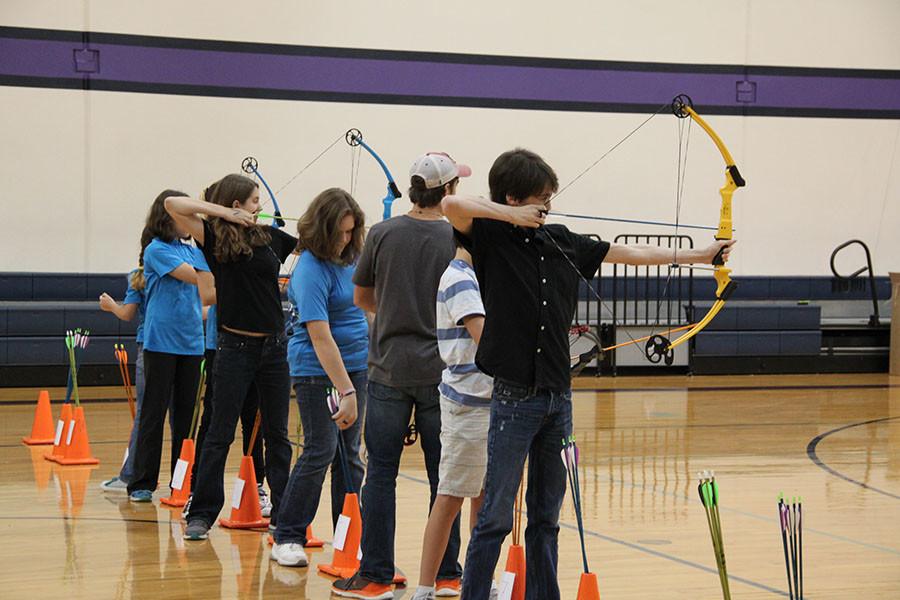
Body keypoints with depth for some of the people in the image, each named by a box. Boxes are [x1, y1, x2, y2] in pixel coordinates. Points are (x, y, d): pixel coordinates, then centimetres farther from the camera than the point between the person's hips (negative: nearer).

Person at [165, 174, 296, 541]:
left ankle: (283, 513, 17)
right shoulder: (215, 238, -5)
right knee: (220, 434, 0)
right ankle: (201, 515, 7)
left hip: (274, 347, 5)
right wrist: (223, 212, -16)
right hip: (235, 348, -5)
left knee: (277, 434, 10)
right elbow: (173, 205, -15)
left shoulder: (271, 238, 8)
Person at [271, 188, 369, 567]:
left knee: (349, 452, 8)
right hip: (317, 369, -7)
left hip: (355, 363, 7)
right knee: (320, 451, -8)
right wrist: (346, 391, -27)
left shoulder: (349, 258, 5)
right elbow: (320, 337, -24)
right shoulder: (311, 269, -19)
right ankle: (286, 538, 2)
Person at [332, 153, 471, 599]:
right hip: (441, 370, 0)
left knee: (381, 474, 4)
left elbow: (361, 298, 8)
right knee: (443, 475, 8)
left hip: (390, 368, 0)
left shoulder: (382, 234, -2)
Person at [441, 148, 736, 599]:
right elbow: (452, 205, -25)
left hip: (558, 397, 6)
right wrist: (513, 216, -15)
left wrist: (693, 256, 24)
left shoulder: (561, 242, 12)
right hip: (514, 397, -6)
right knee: (496, 516, -3)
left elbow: (625, 253, 20)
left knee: (546, 515, 12)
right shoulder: (492, 238, -6)